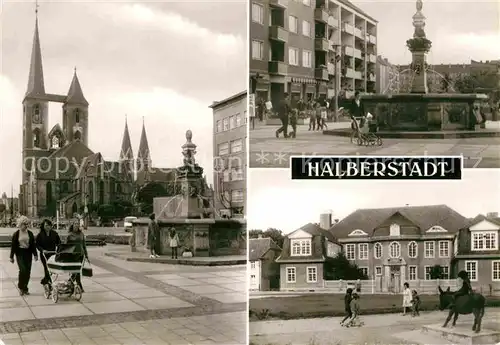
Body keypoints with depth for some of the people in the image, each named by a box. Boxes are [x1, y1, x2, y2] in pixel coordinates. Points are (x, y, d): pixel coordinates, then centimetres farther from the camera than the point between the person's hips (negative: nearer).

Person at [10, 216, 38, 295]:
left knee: (28, 271, 2)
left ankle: (25, 288, 14)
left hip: (28, 253, 3)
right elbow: (13, 245, 0)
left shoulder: (30, 234, 7)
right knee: (23, 270, -17)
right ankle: (20, 287, 0)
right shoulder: (16, 234, -1)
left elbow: (33, 245, 9)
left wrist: (35, 255, 5)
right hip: (20, 254, -3)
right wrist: (12, 256, -1)